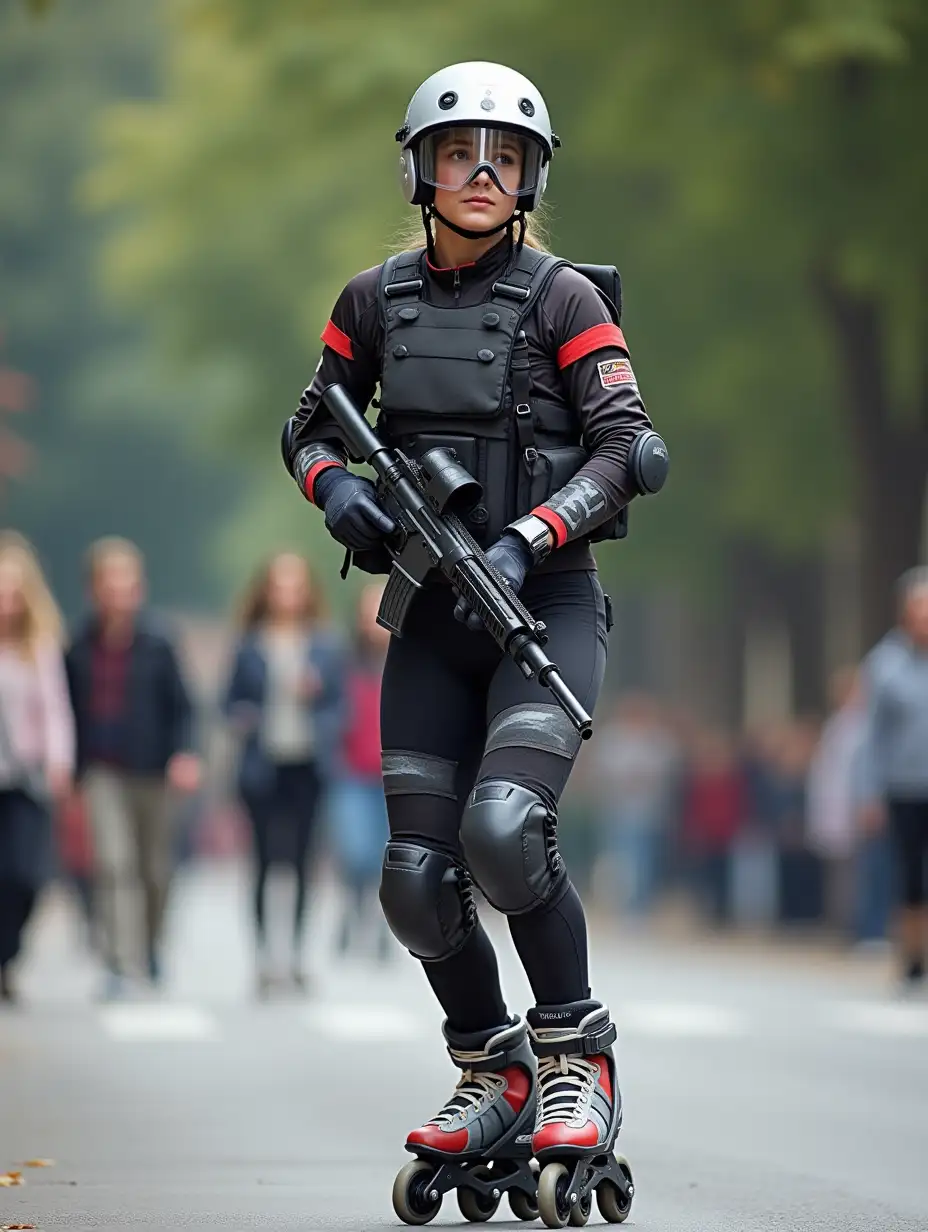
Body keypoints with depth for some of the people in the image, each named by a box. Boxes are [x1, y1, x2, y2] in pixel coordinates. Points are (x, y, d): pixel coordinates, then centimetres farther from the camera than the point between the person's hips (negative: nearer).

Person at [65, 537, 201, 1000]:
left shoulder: (156, 643, -5)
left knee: (154, 869, 13)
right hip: (102, 772, 0)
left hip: (151, 770, 0)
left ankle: (154, 946, 40)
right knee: (113, 863, -15)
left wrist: (184, 754, -17)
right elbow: (73, 710, 7)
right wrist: (74, 773, 7)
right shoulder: (80, 647, 0)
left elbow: (179, 706, -3)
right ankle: (117, 966, -15)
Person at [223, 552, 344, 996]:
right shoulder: (250, 647, 3)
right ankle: (263, 955, 6)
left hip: (307, 764, 1)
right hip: (264, 766, -1)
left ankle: (298, 952, 11)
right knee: (264, 858, 1)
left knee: (301, 858, 3)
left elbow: (338, 705, 7)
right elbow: (232, 702, 8)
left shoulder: (324, 646, 5)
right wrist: (244, 718, -13)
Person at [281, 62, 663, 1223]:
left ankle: (577, 1056, -6)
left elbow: (627, 449, -10)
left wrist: (523, 541, -22)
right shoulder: (375, 300, 6)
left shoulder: (563, 298, -5)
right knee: (418, 875, -3)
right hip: (432, 618, 4)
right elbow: (311, 426, 15)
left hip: (548, 609, -4)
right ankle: (491, 1074, 19)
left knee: (504, 827, -25)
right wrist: (335, 487, -8)